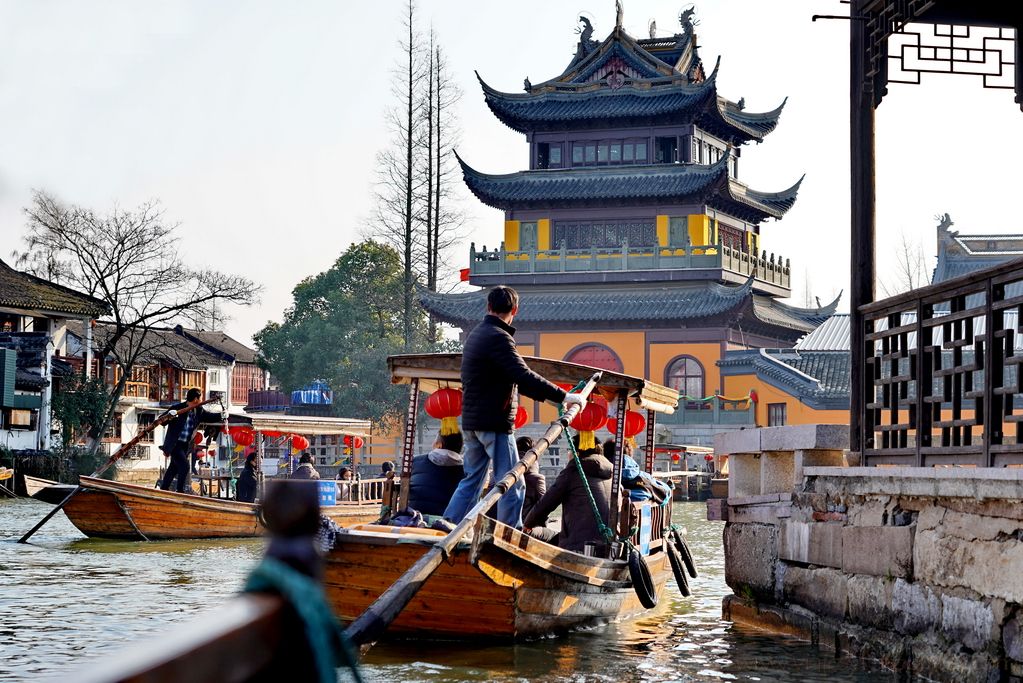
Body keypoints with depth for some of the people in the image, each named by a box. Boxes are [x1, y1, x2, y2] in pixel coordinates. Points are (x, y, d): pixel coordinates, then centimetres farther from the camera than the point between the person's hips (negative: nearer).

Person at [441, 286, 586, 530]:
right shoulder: (498, 337, -16)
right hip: (494, 421, -9)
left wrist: (547, 396, 19)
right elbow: (523, 376, -25)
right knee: (511, 484, -3)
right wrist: (563, 396, -23)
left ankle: (447, 527, 12)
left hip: (471, 421, 9)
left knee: (471, 481, 15)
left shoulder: (476, 334, 16)